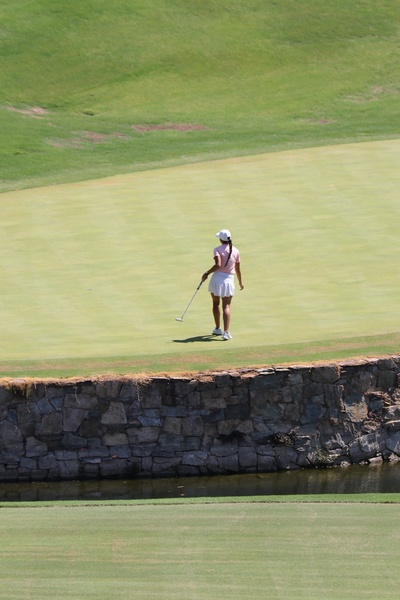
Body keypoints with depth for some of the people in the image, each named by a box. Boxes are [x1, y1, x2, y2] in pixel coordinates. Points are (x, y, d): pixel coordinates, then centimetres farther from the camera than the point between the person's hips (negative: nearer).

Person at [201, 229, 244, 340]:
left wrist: (207, 273, -12)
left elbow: (218, 265, -22)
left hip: (217, 278, -2)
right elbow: (237, 269, 9)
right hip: (229, 280, 2)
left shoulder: (218, 250, -8)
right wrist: (240, 282, 22)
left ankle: (218, 328, 29)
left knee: (216, 304, 19)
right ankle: (226, 332, -17)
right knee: (226, 306, -1)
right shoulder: (235, 251, 3)